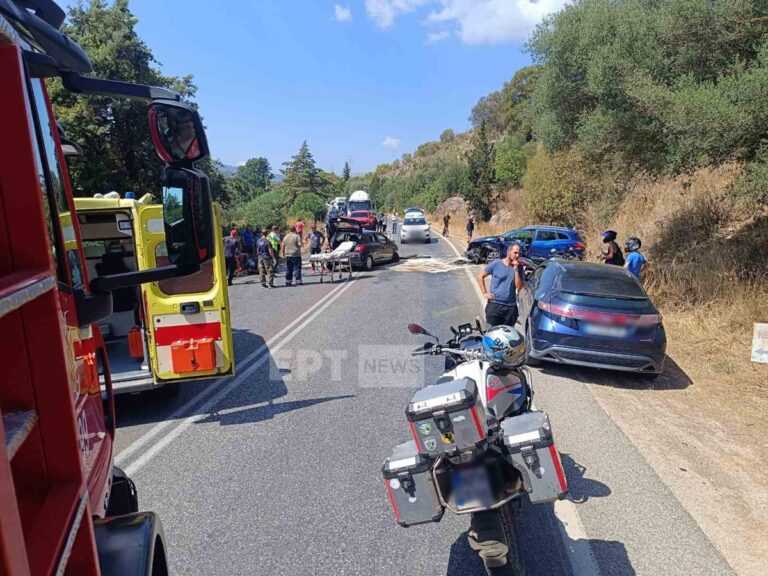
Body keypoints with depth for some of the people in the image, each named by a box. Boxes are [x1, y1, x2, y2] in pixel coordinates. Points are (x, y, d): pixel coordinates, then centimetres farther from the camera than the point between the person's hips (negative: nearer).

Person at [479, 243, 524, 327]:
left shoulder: (519, 267, 3)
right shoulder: (496, 264, -3)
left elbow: (519, 286, -7)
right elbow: (481, 276, 6)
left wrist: (516, 269, -13)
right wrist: (485, 293, -1)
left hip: (511, 307, 3)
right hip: (495, 304, -2)